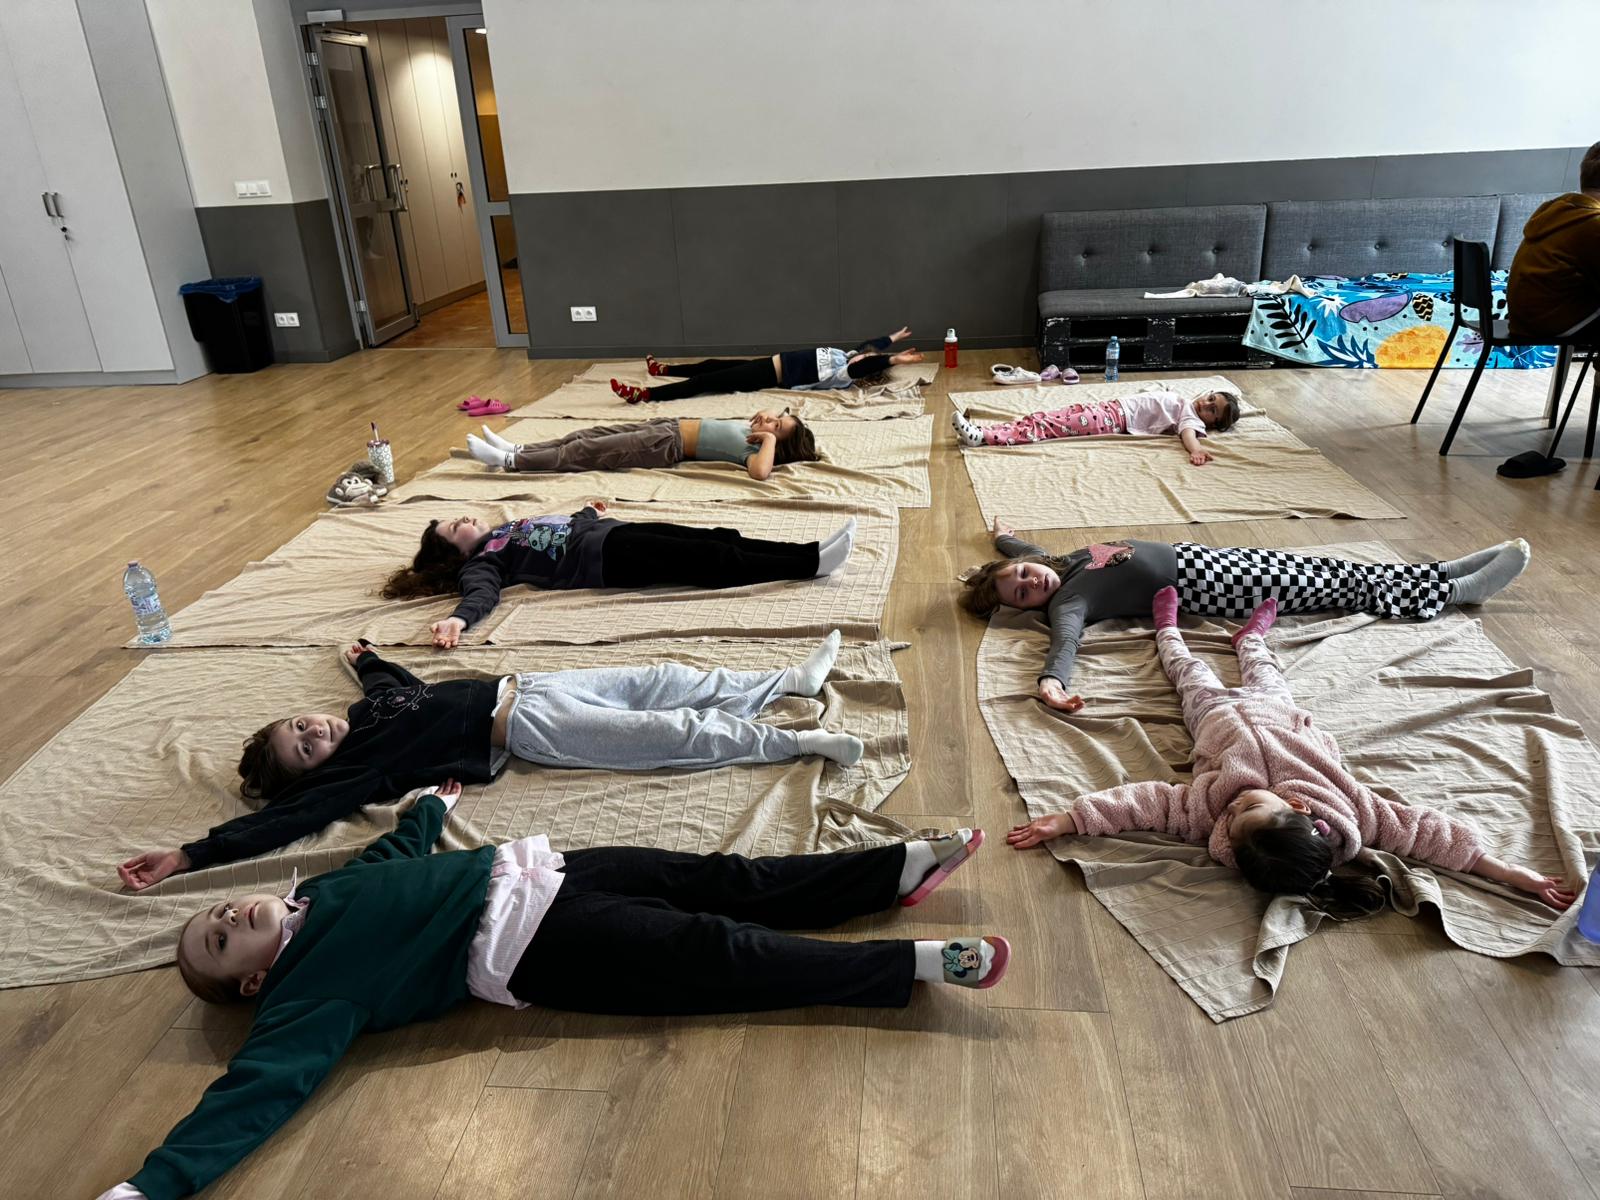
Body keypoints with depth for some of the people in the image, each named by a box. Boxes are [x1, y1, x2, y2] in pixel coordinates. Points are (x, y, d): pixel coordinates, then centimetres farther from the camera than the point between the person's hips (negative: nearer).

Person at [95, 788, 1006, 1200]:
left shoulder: (328, 891, 17)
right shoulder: (302, 998, -4)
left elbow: (402, 849, 32)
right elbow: (255, 1088, -16)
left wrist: (436, 801, 44)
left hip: (532, 873, 7)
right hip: (541, 949, -6)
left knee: (728, 881, -1)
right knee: (725, 954, -16)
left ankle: (907, 866, 5)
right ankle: (921, 963, -14)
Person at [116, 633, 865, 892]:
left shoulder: (371, 707, 11)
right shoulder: (354, 769, -11)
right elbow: (284, 818, -20)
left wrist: (364, 658, 48)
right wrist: (186, 856, -24)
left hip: (521, 686, 8)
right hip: (529, 731, -7)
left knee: (666, 681, 7)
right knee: (675, 734, -16)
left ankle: (791, 681, 17)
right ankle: (800, 741, -11)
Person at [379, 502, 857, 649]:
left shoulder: (507, 529, 28)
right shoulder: (480, 561, 3)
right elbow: (482, 592, -16)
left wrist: (588, 512, 53)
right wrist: (458, 618, -37)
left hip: (610, 530, 8)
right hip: (605, 558, -8)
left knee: (718, 539, -8)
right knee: (714, 561, -19)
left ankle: (811, 550, -13)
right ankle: (813, 563, -23)